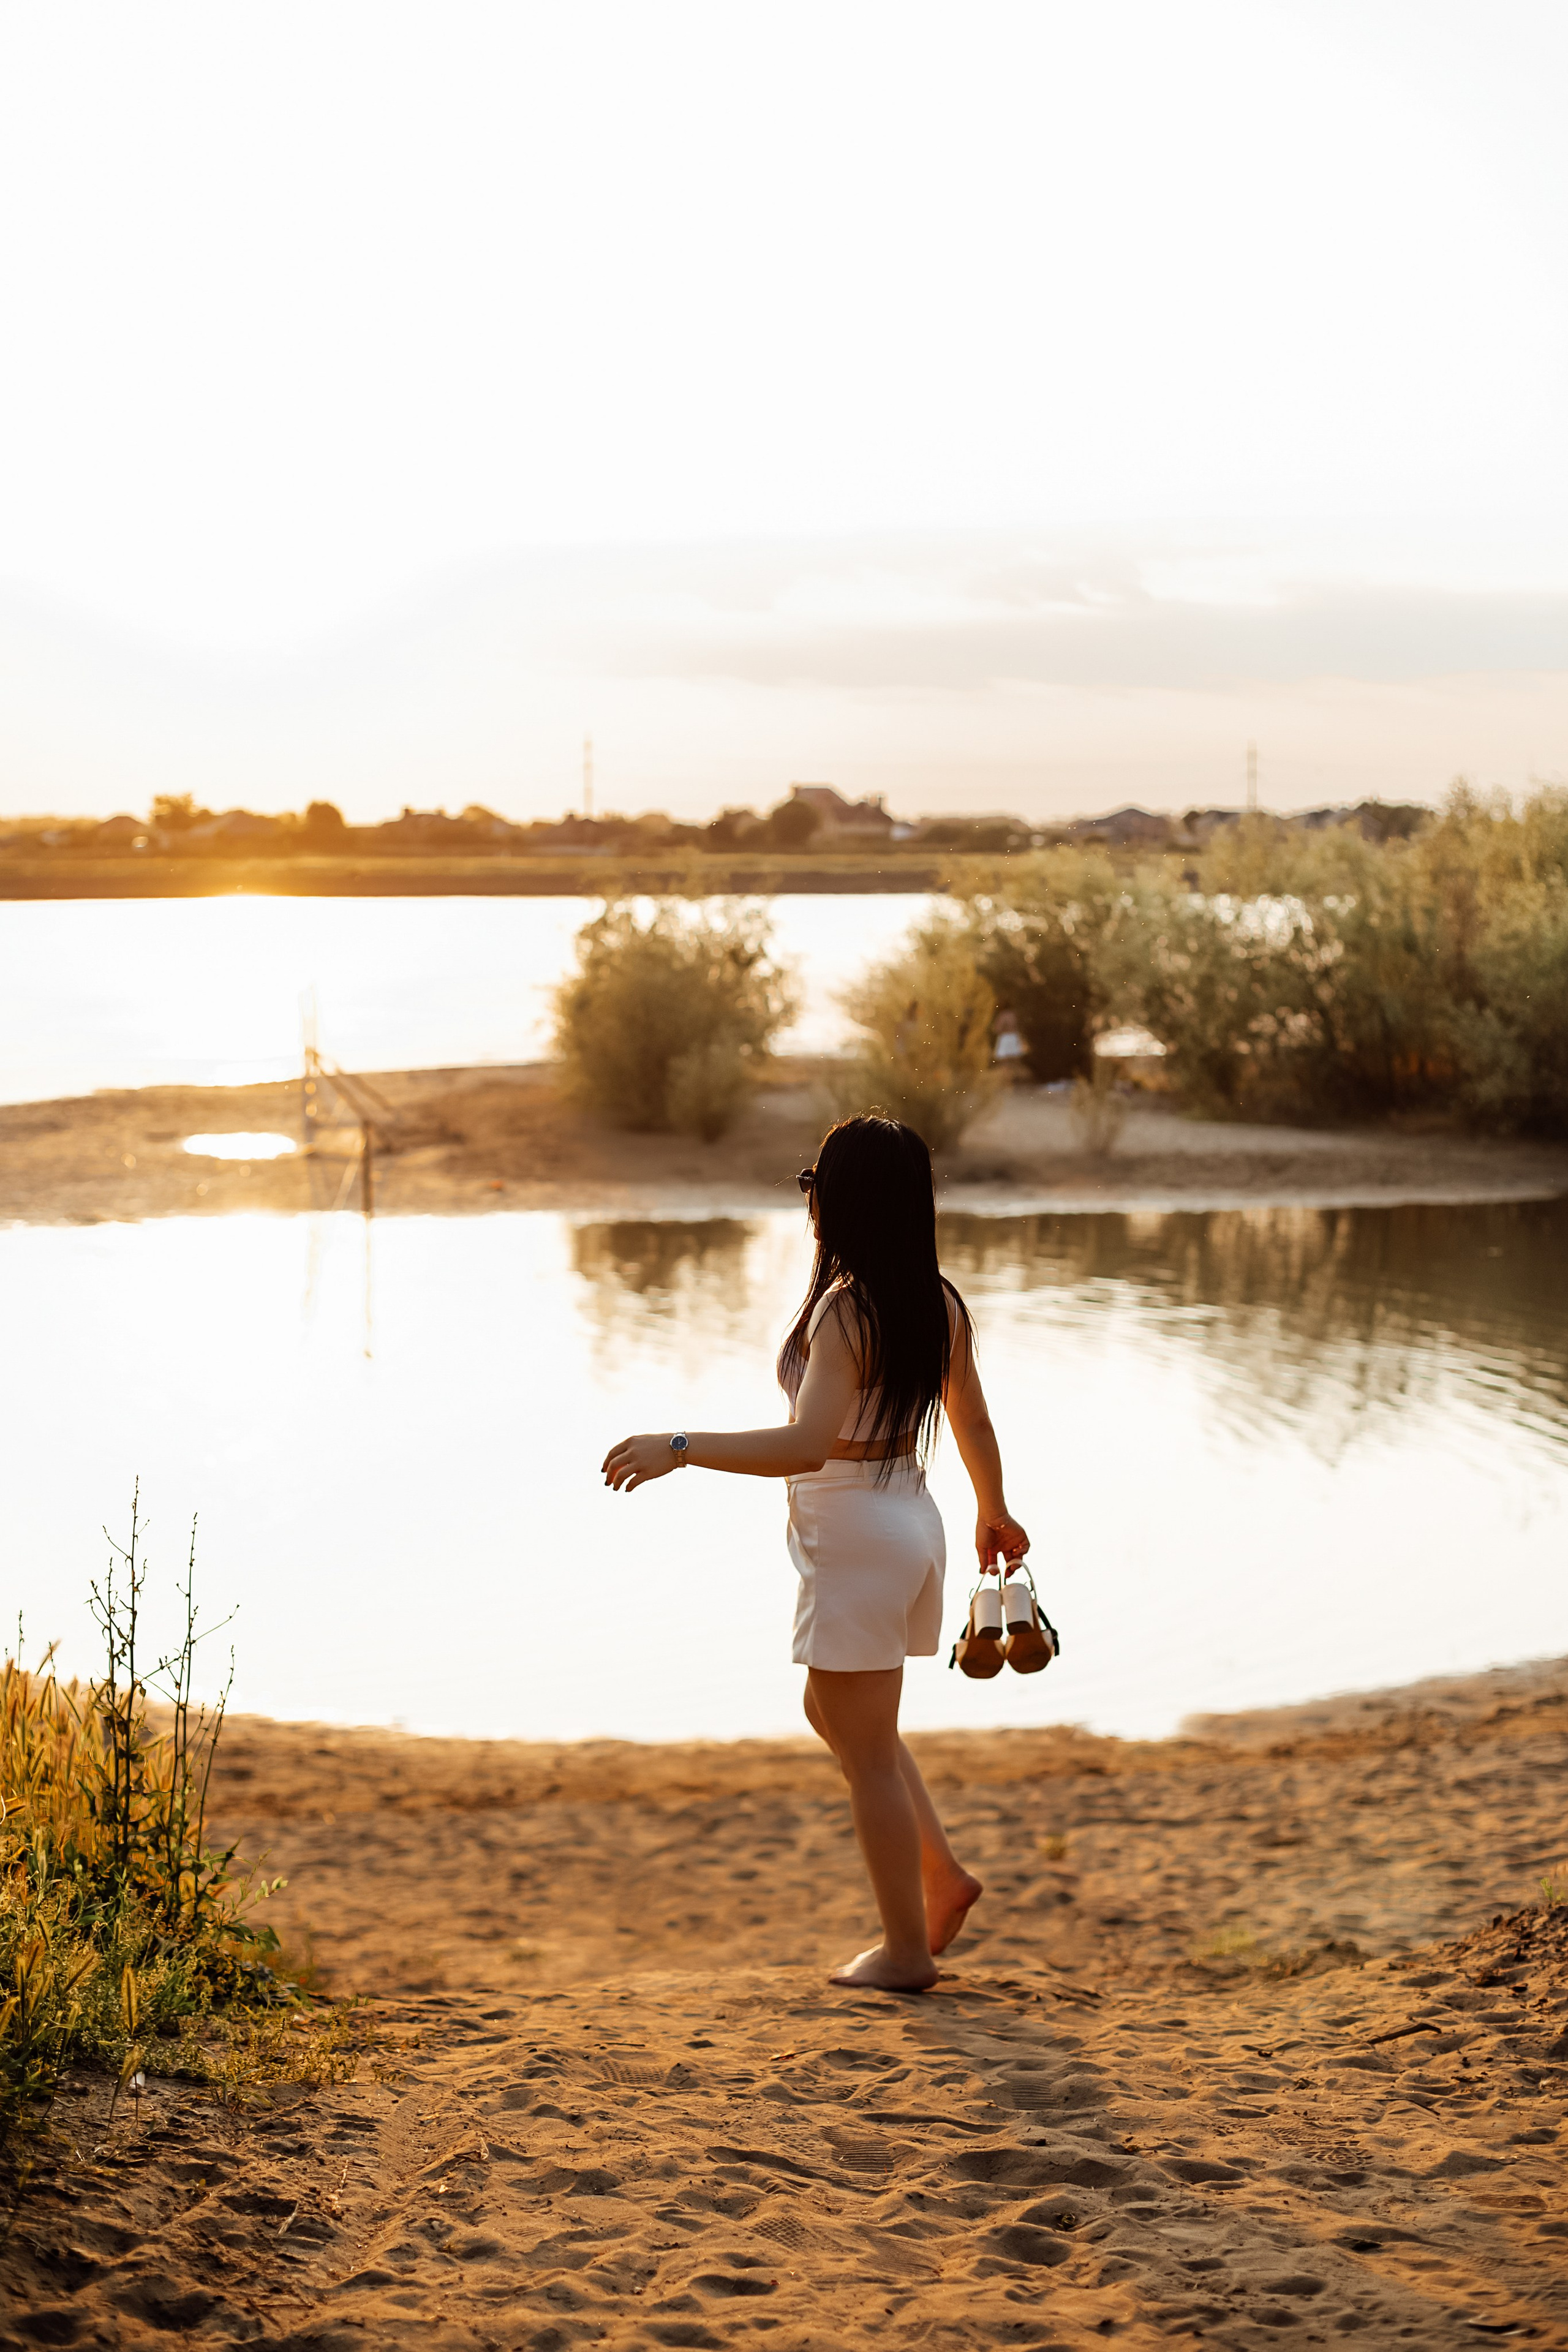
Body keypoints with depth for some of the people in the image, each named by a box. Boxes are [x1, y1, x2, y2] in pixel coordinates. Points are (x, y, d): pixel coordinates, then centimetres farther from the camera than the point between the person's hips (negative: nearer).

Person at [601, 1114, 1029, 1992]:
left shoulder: (845, 1310, -21)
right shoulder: (939, 1301, 3)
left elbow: (805, 1446, -30)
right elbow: (975, 1424, 14)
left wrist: (680, 1447, -29)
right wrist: (994, 1511, 30)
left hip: (853, 1538, -9)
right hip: (910, 1520, 9)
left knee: (867, 1751, 4)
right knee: (836, 1715, 26)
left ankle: (906, 1949, 14)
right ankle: (943, 1874, 25)